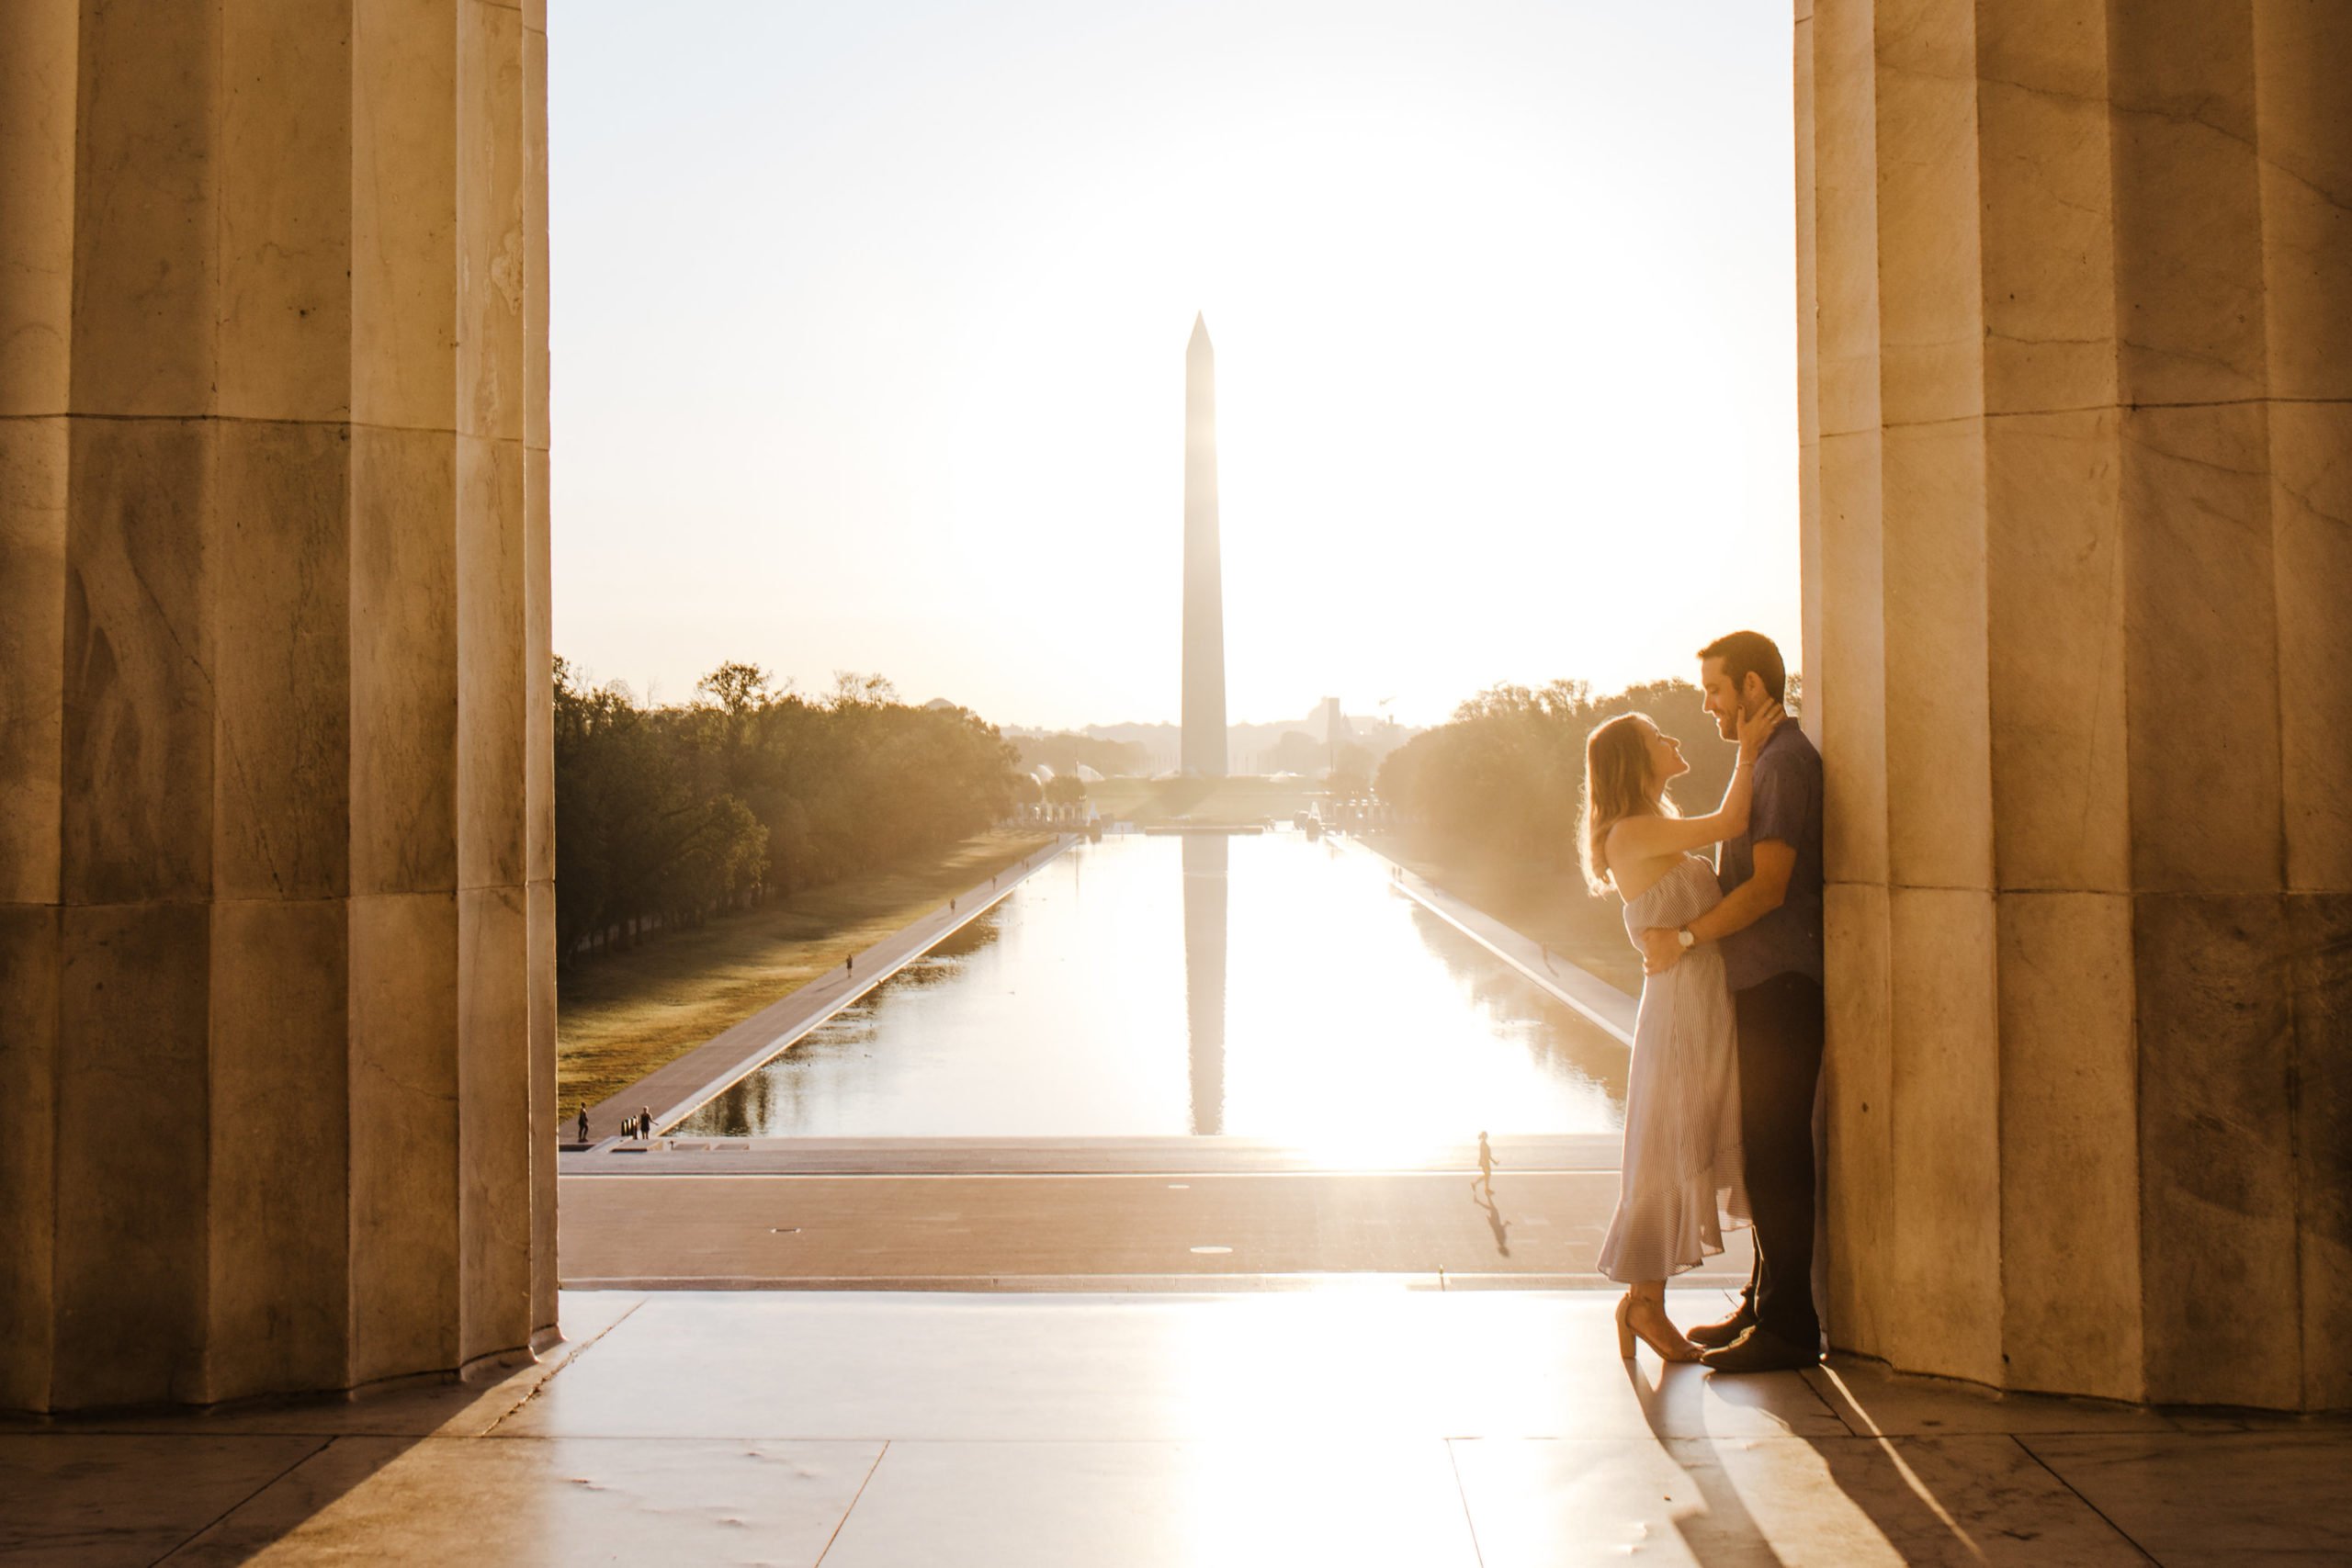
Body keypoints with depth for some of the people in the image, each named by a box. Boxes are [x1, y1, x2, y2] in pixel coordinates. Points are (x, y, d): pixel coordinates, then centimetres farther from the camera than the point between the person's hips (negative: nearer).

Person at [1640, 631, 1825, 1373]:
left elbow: (1769, 886, -20)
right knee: (1764, 1150, 14)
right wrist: (1686, 931, 15)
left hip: (1780, 985, -10)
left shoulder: (1785, 762, -13)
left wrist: (1687, 935, -17)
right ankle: (1764, 1304, 21)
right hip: (1763, 984, 10)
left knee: (1775, 1153, -8)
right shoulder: (1771, 759, 20)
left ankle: (1787, 1325, -4)